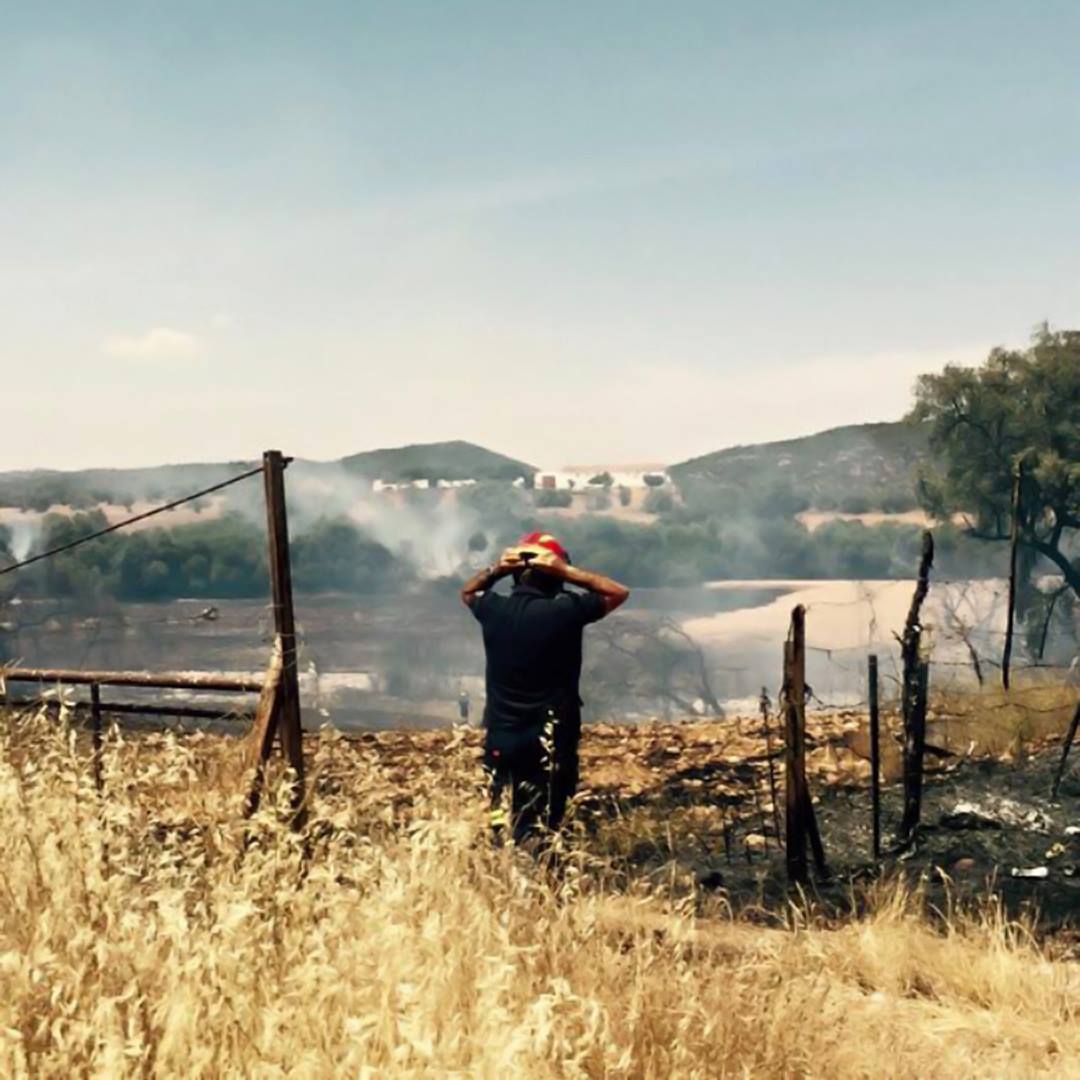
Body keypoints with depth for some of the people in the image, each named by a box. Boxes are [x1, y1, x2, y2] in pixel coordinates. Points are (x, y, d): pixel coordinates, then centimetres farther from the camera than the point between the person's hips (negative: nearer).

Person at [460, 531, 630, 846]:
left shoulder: (494, 609, -1)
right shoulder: (563, 611, -14)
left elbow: (468, 592, 24)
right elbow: (619, 593, 0)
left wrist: (495, 570, 5)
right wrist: (568, 571, -6)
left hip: (499, 739, 4)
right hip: (550, 741, -4)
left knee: (503, 829, 14)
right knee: (538, 835, -1)